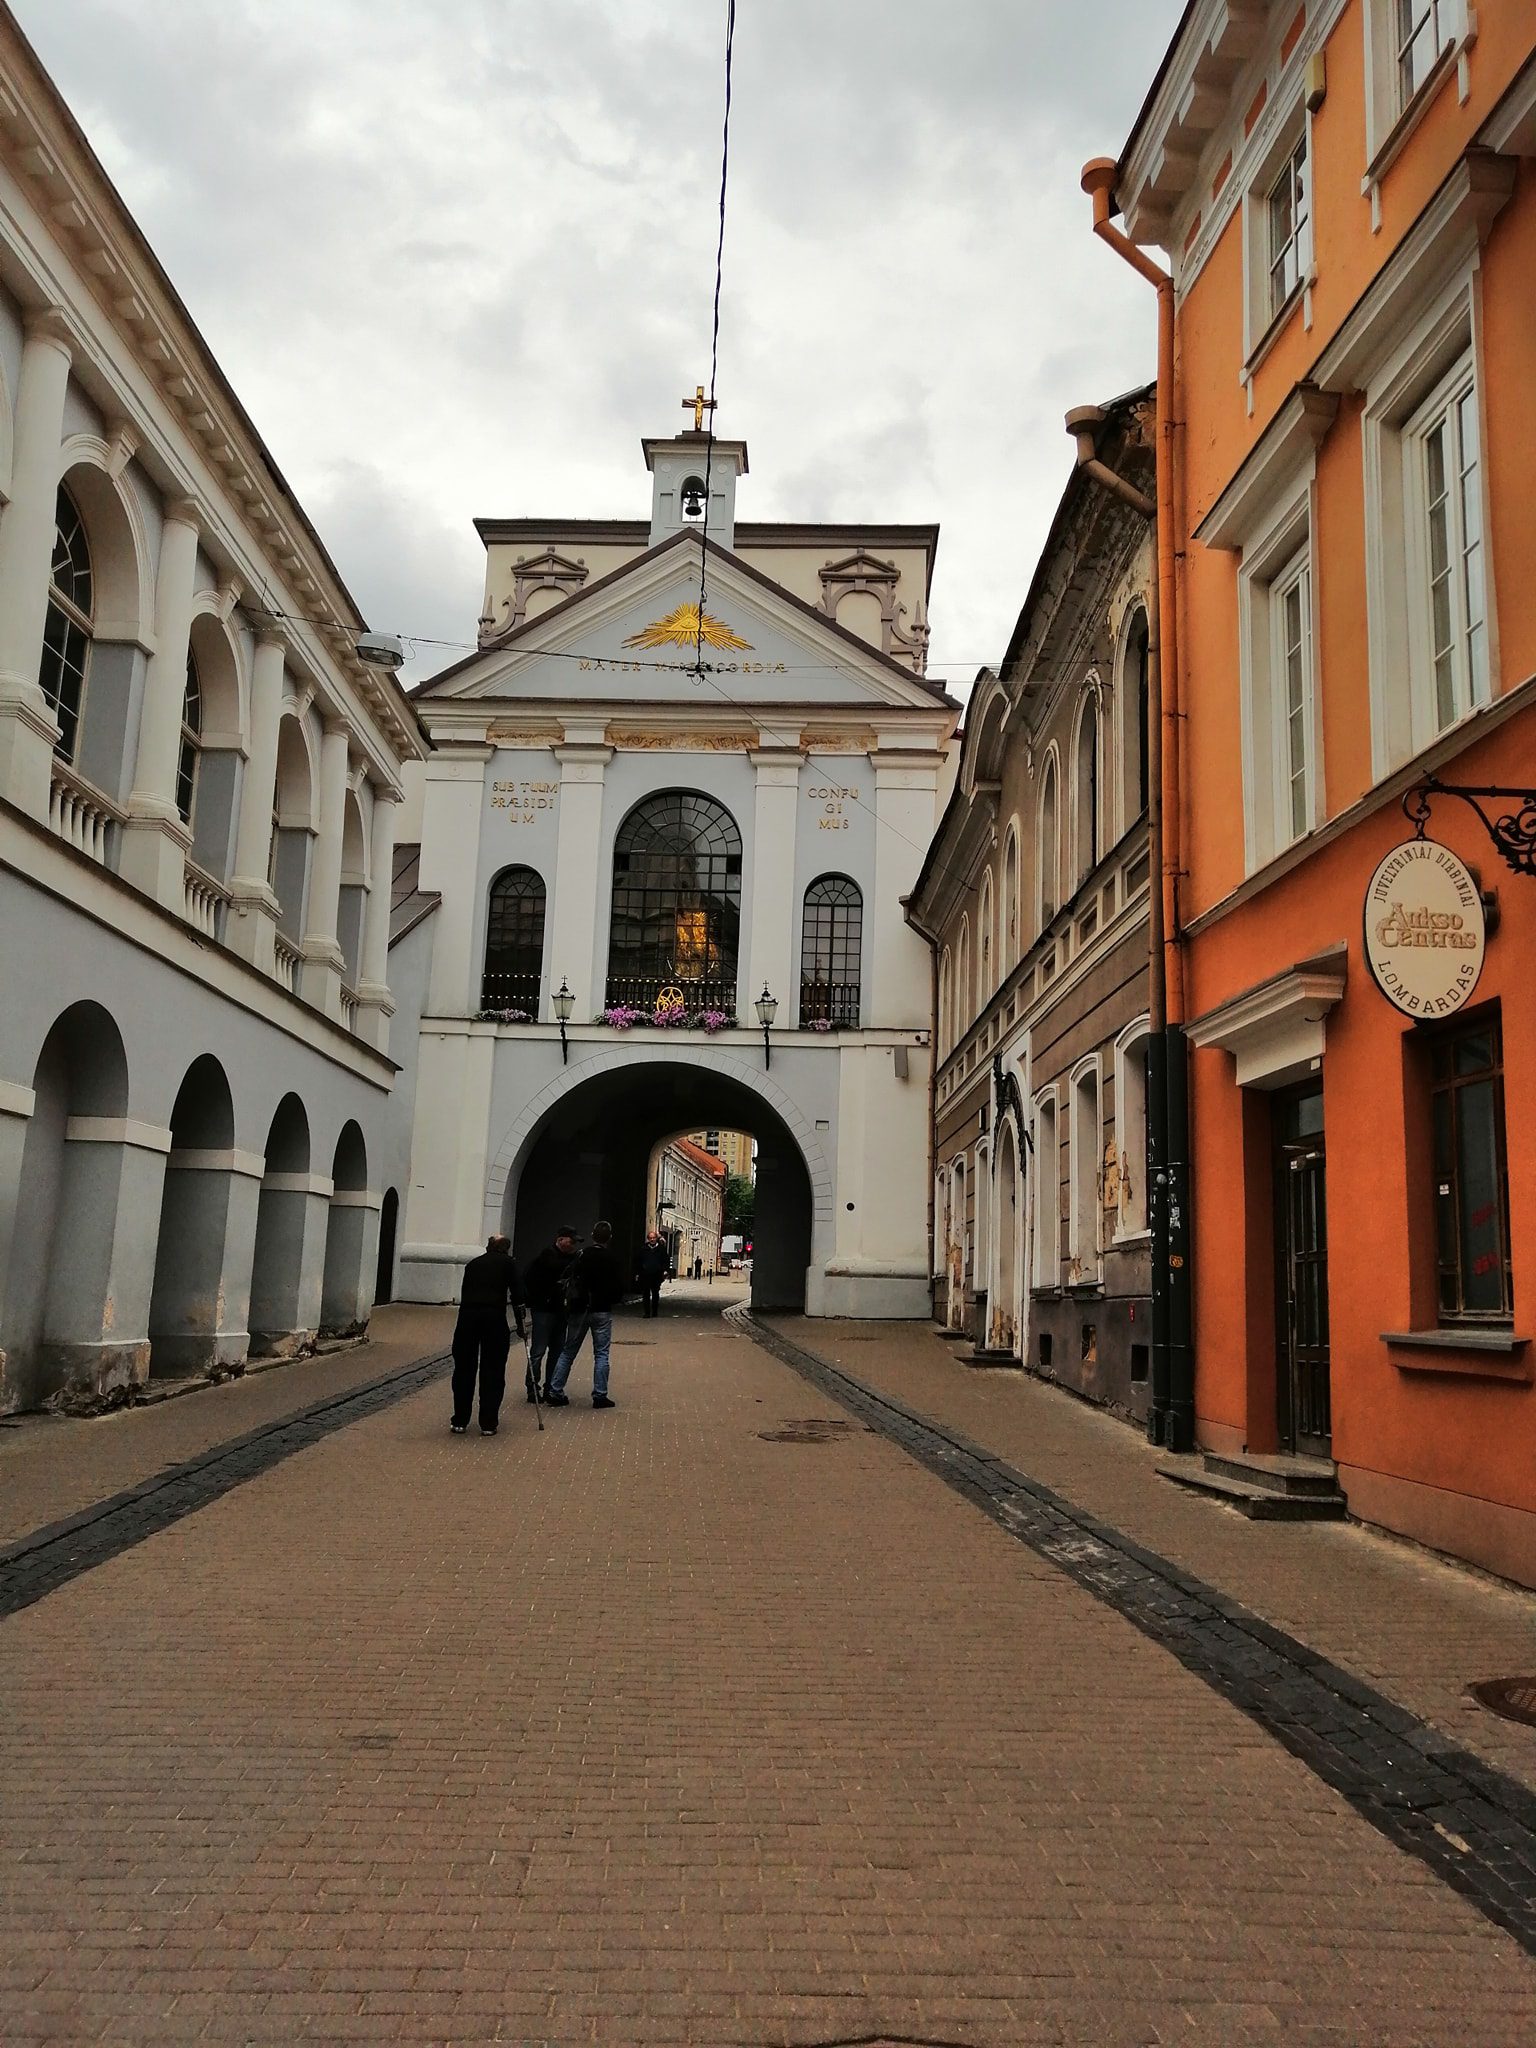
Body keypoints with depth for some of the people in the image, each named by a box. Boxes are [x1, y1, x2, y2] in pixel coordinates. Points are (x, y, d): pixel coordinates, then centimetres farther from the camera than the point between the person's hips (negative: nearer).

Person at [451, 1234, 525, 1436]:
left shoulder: (473, 1263, 24)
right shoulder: (507, 1262, 12)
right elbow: (517, 1295, 6)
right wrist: (520, 1325, 14)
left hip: (467, 1314, 3)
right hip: (494, 1316, -3)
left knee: (464, 1369, 12)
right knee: (493, 1371, 7)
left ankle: (460, 1422, 16)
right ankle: (488, 1424, 7)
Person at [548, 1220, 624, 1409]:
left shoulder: (581, 1256, -1)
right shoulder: (612, 1258, -7)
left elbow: (567, 1279, -1)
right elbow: (620, 1286, -6)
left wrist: (569, 1300, 10)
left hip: (579, 1309, 2)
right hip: (602, 1310, -2)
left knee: (568, 1352, 10)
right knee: (601, 1354, 4)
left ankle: (555, 1392, 9)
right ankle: (600, 1395, 0)